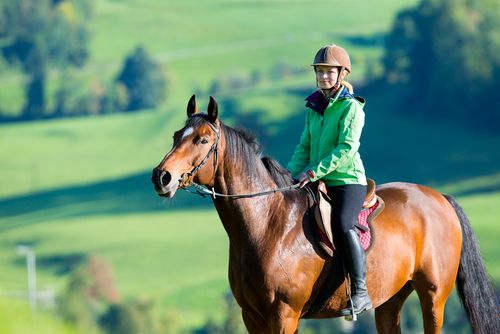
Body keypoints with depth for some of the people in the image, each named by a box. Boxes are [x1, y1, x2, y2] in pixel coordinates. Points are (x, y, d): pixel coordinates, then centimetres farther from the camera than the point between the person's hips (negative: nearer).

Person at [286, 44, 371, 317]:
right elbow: (305, 146, 17)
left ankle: (360, 292, -28)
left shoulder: (351, 107, -8)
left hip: (347, 180, -8)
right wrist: (292, 172, -1)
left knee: (342, 225, -31)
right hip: (317, 182, 8)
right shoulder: (314, 108, 14)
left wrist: (314, 171, -23)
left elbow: (346, 149, -18)